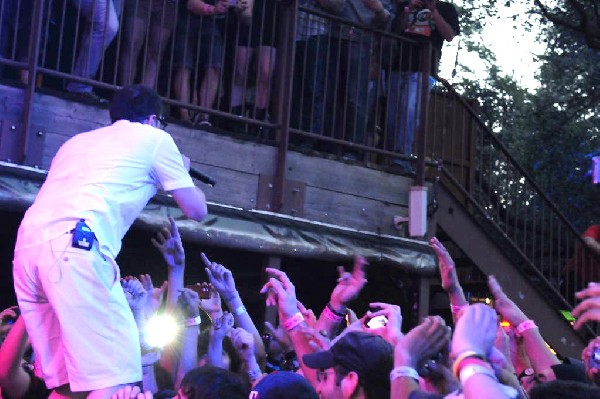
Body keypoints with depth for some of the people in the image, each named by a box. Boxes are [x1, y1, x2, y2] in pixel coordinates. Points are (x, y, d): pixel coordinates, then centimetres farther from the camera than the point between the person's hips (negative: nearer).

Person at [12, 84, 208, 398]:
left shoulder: (77, 141, 35)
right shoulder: (153, 138, 19)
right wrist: (180, 172, 42)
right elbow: (197, 210, 22)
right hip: (74, 245, -7)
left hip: (27, 245, 7)